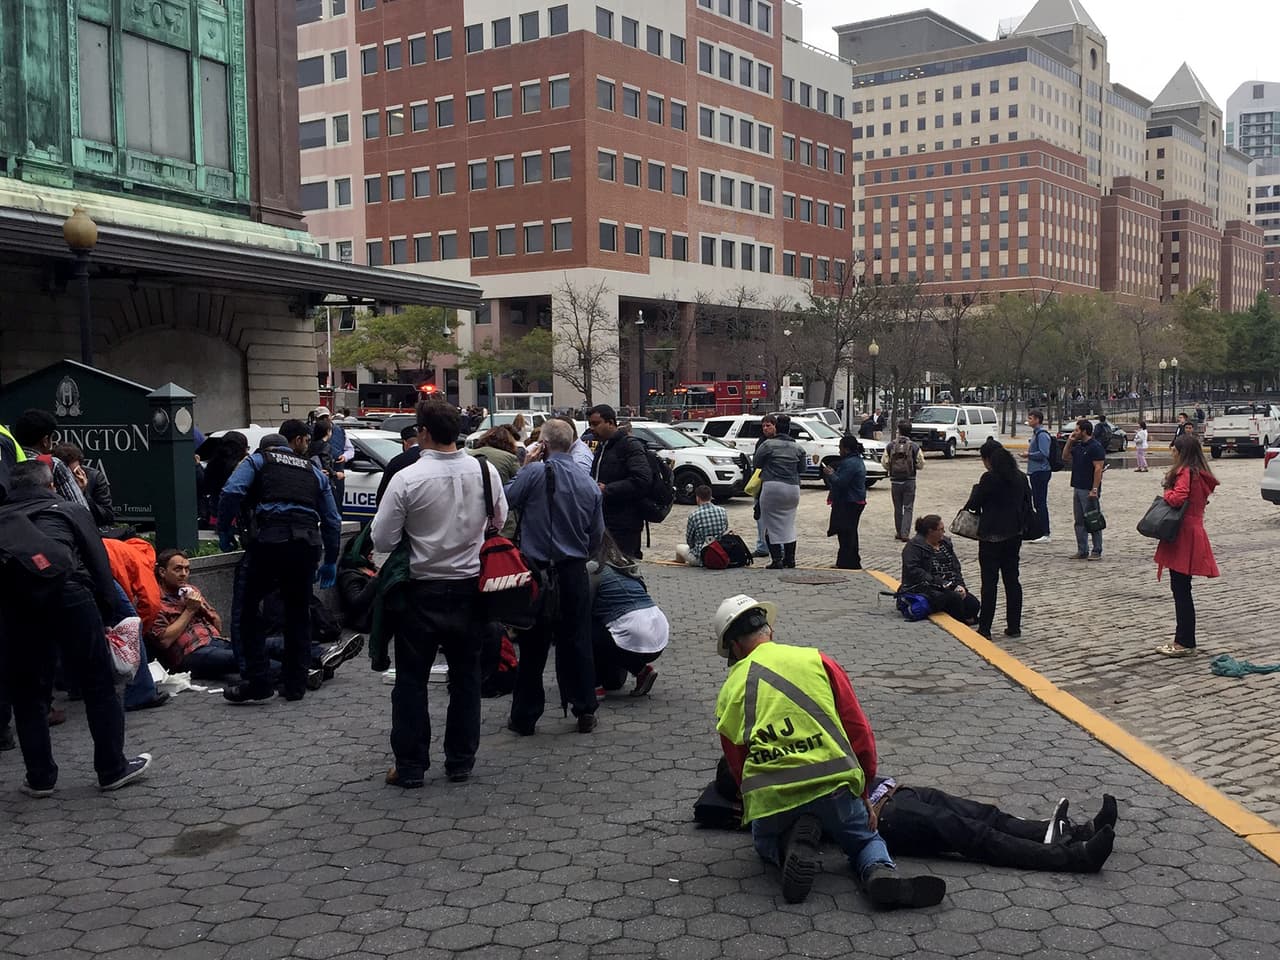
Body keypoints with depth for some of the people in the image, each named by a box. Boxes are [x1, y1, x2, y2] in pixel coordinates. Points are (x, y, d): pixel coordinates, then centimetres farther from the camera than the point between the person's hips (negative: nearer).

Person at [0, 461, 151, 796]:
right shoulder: (71, 511, 21)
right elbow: (99, 565, 10)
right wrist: (105, 611, 13)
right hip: (65, 591, -2)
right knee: (99, 684, 10)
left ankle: (40, 778, 19)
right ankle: (113, 769, 16)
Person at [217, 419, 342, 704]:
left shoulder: (257, 461, 14)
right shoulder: (314, 472, 22)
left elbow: (232, 492, -6)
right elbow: (332, 520, 21)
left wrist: (223, 530, 4)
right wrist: (330, 561, 29)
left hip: (267, 542, -3)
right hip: (306, 545, 3)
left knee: (249, 610, 6)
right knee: (299, 614, 15)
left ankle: (258, 684, 0)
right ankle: (295, 685, 16)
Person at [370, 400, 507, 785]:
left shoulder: (407, 479, -17)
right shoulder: (486, 472, -7)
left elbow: (381, 539, -12)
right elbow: (501, 520, 10)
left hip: (422, 591, -3)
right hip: (469, 588, 3)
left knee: (411, 680, 9)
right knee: (465, 676, 14)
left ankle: (410, 767, 13)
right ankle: (461, 763, 21)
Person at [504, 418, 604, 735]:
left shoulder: (535, 472, -12)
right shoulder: (590, 485, 4)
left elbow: (505, 501, -6)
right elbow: (597, 536, 10)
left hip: (537, 570, -3)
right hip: (574, 574, 3)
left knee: (533, 646, 6)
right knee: (577, 642, 12)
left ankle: (524, 717, 13)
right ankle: (585, 712, 16)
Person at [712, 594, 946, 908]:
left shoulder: (728, 694, 10)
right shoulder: (816, 660, 7)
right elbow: (859, 731, 7)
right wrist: (863, 790, 18)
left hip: (769, 800, 0)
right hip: (833, 786, 0)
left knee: (766, 846, 33)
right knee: (866, 839, 29)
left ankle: (793, 844, -2)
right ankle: (880, 872, -6)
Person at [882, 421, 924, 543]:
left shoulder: (890, 445, -5)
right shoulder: (914, 446, -8)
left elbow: (884, 462, -3)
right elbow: (920, 465, -6)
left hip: (895, 481, 2)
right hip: (909, 481, -2)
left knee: (898, 508, 14)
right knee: (908, 508, 3)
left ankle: (899, 533, 21)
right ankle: (905, 534, -5)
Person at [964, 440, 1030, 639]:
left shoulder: (989, 478, -16)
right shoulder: (1021, 477, 5)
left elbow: (973, 504, -10)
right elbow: (1028, 506, 10)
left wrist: (976, 489, 8)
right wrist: (1022, 526, 18)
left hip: (992, 536, -6)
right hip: (1014, 534, 6)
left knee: (989, 581, -2)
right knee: (1012, 579, 12)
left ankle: (985, 628, 1)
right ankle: (1014, 626, 16)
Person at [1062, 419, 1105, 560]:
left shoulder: (1095, 447, -13)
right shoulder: (1078, 446, 13)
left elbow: (1098, 469, -17)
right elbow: (1065, 457, 24)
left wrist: (1094, 490, -21)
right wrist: (1069, 441, 10)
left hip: (1089, 490, -9)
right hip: (1077, 488, 9)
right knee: (1079, 522, 11)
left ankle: (1097, 552, 2)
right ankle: (1082, 551, 16)